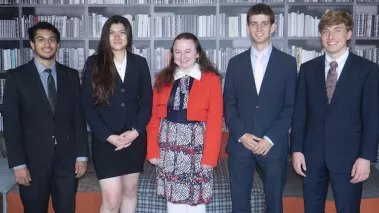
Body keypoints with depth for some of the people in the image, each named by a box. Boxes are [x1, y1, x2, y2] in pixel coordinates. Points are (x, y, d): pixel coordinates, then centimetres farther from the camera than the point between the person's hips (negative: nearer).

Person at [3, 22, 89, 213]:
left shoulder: (71, 75, 6)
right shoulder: (16, 76, -2)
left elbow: (79, 117, 6)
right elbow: (11, 123, -5)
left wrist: (82, 155, 2)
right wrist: (18, 164, -10)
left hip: (67, 158, 2)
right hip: (33, 159, -2)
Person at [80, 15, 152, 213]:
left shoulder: (139, 63, 5)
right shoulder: (93, 63, -1)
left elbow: (147, 101, 4)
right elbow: (87, 106, -4)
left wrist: (135, 131, -10)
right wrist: (108, 136, -13)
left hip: (134, 138, 3)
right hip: (105, 140, -2)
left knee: (130, 191, 14)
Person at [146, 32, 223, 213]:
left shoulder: (211, 79, -3)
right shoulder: (162, 78, 6)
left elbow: (215, 121, -7)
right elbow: (154, 117, 5)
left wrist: (209, 156, -11)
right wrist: (152, 150, -1)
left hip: (196, 147, -3)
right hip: (168, 147, 3)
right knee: (173, 198, 12)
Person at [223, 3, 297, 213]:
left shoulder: (287, 62, 3)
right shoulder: (235, 62, 8)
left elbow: (290, 106, -1)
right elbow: (228, 104, 5)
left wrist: (270, 138, -10)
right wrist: (242, 135, -9)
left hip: (274, 145, -1)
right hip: (239, 144, 1)